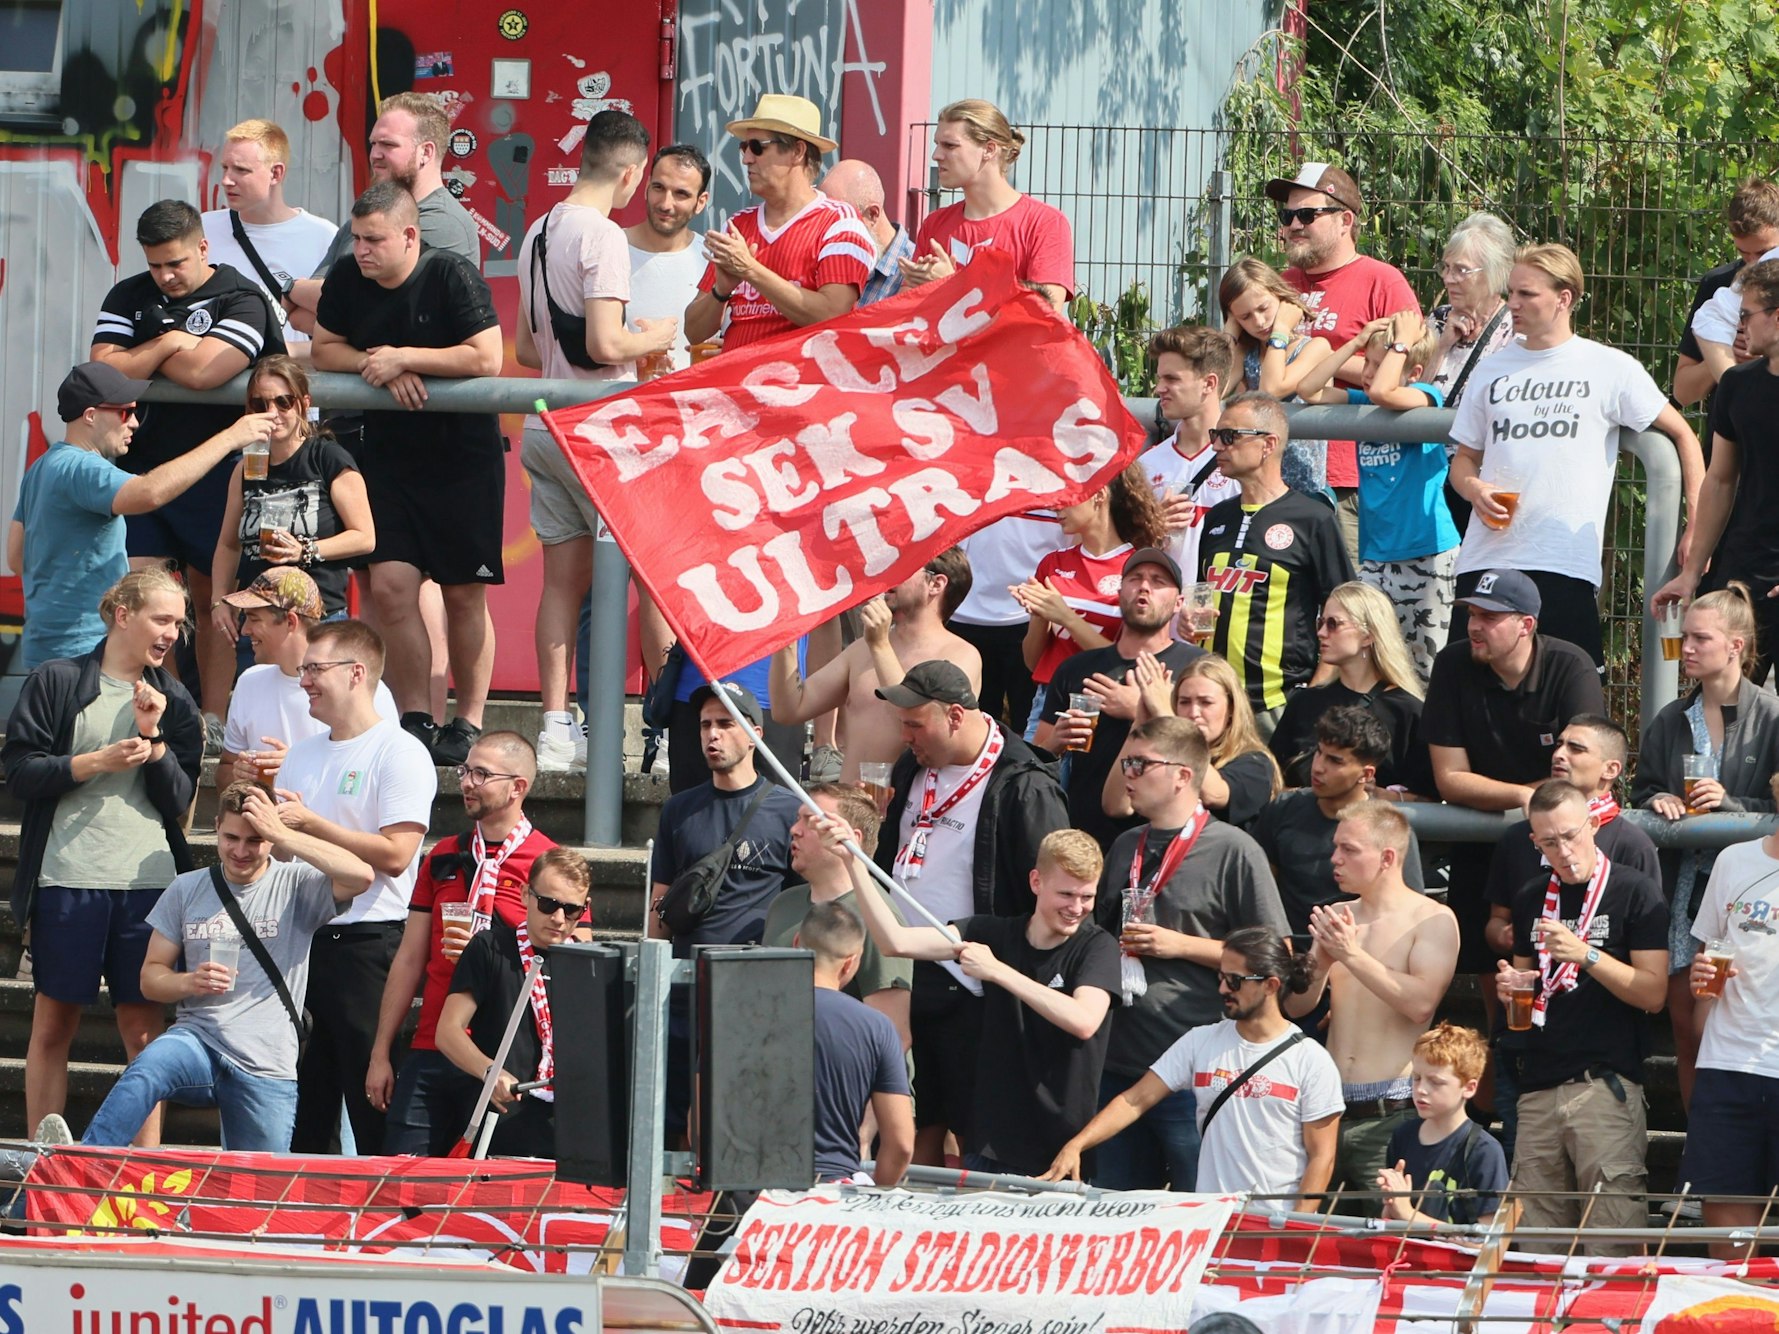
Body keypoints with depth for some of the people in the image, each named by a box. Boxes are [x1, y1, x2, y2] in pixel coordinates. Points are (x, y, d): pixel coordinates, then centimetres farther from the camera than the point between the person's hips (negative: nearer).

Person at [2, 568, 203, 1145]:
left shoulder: (174, 702, 12)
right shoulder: (56, 682, 3)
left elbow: (180, 801, 6)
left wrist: (154, 739, -8)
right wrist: (96, 762, -13)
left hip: (147, 881, 2)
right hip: (67, 879, -2)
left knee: (142, 1024, 1)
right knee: (54, 1023, 3)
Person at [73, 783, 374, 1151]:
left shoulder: (295, 887, 3)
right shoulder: (187, 890, 12)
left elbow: (361, 875, -17)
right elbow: (151, 976, 14)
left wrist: (283, 835, -14)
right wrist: (190, 982, -10)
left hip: (266, 1067, 0)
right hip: (198, 1041, 0)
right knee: (145, 1072, -34)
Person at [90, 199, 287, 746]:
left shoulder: (241, 301, -6)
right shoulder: (128, 300, 10)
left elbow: (201, 372, -20)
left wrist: (140, 361, -7)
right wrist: (167, 345, -11)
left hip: (212, 470, -3)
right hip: (140, 464, 4)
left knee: (212, 597, 2)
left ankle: (213, 721, 6)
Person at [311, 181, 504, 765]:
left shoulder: (453, 278, -15)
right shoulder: (346, 280, 1)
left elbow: (486, 358, -22)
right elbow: (323, 350, 6)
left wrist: (401, 357, -20)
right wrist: (376, 366, -13)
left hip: (463, 451, -4)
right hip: (388, 450, 4)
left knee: (464, 593, 0)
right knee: (390, 586, -6)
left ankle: (468, 722, 9)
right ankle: (415, 720, 0)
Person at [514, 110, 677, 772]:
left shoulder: (539, 233, 13)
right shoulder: (603, 236, -14)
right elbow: (603, 344, -21)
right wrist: (652, 339, -1)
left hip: (543, 429, 8)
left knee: (563, 578, 7)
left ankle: (556, 727, 4)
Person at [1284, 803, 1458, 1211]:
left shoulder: (1433, 920, -3)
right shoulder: (1336, 917, 16)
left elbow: (1422, 1003, -17)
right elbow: (1296, 1005, 13)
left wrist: (1353, 955, -17)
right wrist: (1321, 960, -7)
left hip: (1390, 1116, -6)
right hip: (1331, 1110, 6)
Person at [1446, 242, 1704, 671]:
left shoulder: (1609, 369, 3)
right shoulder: (1494, 369, 16)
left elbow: (1682, 437, 6)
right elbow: (1464, 457, 22)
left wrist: (1697, 527, -3)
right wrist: (1473, 488, -3)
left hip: (1566, 566, -4)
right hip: (1485, 560, 4)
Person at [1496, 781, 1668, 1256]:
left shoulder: (1634, 893, -1)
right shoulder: (1531, 899, 17)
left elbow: (1652, 993, -7)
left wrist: (1586, 955, -17)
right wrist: (1511, 988, 7)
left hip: (1606, 1086, -6)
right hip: (1539, 1088, 6)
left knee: (1612, 1248, -11)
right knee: (1538, 1246, 2)